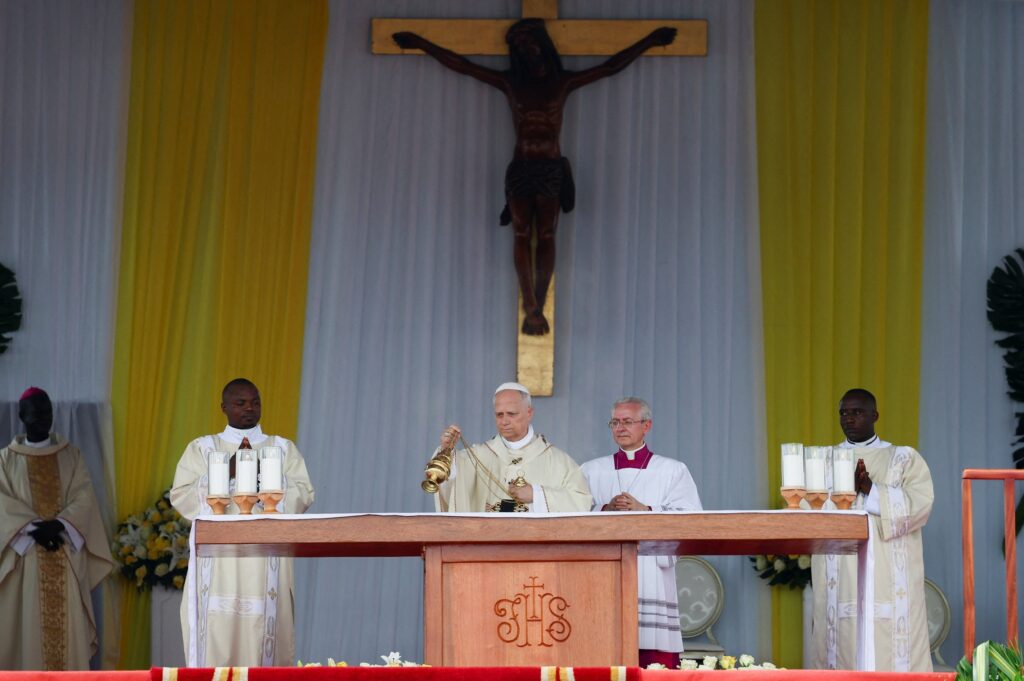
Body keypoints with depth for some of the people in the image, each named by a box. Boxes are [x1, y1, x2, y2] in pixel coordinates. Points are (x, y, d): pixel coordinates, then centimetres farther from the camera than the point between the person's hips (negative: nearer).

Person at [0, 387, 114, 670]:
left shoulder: (70, 453, 9)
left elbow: (84, 496, -1)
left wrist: (58, 524, -17)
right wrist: (34, 528, -17)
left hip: (66, 556, 1)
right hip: (26, 556, -1)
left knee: (68, 622, -1)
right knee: (30, 622, -4)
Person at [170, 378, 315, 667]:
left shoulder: (284, 449, 14)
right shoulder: (201, 448, 11)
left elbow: (303, 495, 2)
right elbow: (181, 496, 0)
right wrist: (228, 472, -10)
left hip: (266, 564, 1)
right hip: (217, 562, -1)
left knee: (263, 638, -5)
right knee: (216, 640, -7)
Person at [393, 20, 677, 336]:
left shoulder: (562, 83, 10)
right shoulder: (510, 83, 10)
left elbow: (610, 67, 14)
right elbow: (461, 65, 13)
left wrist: (650, 41, 15)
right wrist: (421, 44, 14)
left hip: (551, 169, 0)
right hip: (520, 168, 0)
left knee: (545, 238, -3)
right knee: (522, 235, -8)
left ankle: (535, 309, -4)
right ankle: (532, 307, -16)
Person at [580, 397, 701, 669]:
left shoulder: (673, 471, 13)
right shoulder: (591, 471, 18)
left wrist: (645, 510, -11)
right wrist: (605, 511, -11)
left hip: (652, 581, -1)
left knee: (657, 662, -10)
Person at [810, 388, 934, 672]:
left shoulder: (905, 459, 10)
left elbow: (920, 504, -5)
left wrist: (870, 489, -14)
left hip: (889, 579, -1)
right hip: (840, 578, 1)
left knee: (891, 655, -7)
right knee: (843, 644, -5)